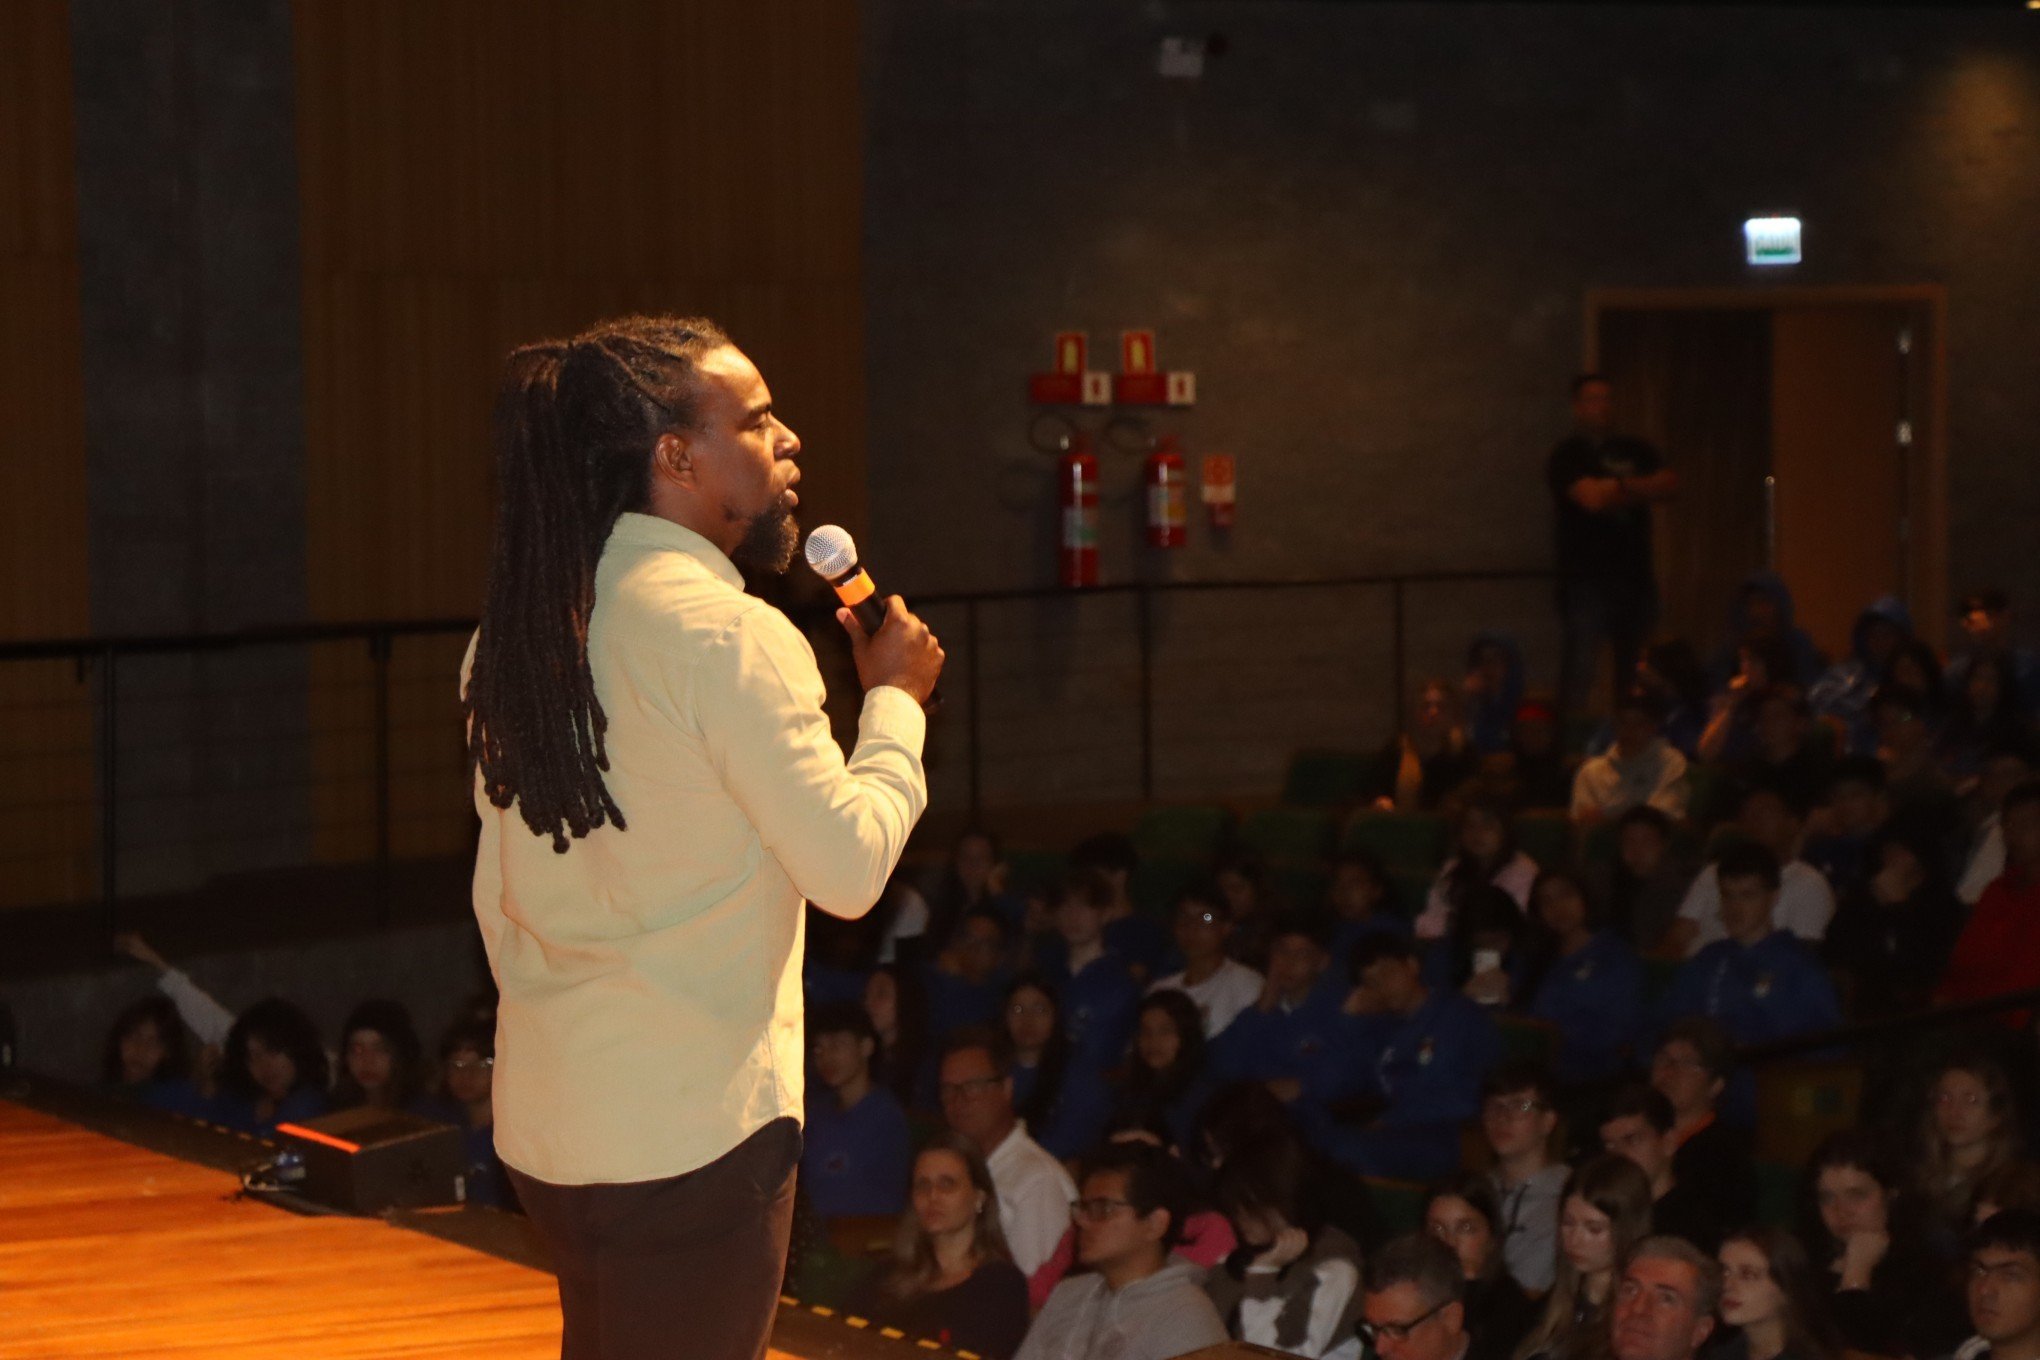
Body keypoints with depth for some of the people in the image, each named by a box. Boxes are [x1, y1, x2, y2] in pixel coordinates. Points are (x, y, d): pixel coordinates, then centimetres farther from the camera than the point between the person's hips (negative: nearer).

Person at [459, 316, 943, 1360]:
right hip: (691, 1126, -8)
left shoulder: (518, 633, 9)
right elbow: (849, 867, -14)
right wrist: (895, 698, 0)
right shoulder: (726, 634, -15)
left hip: (548, 1117, 8)